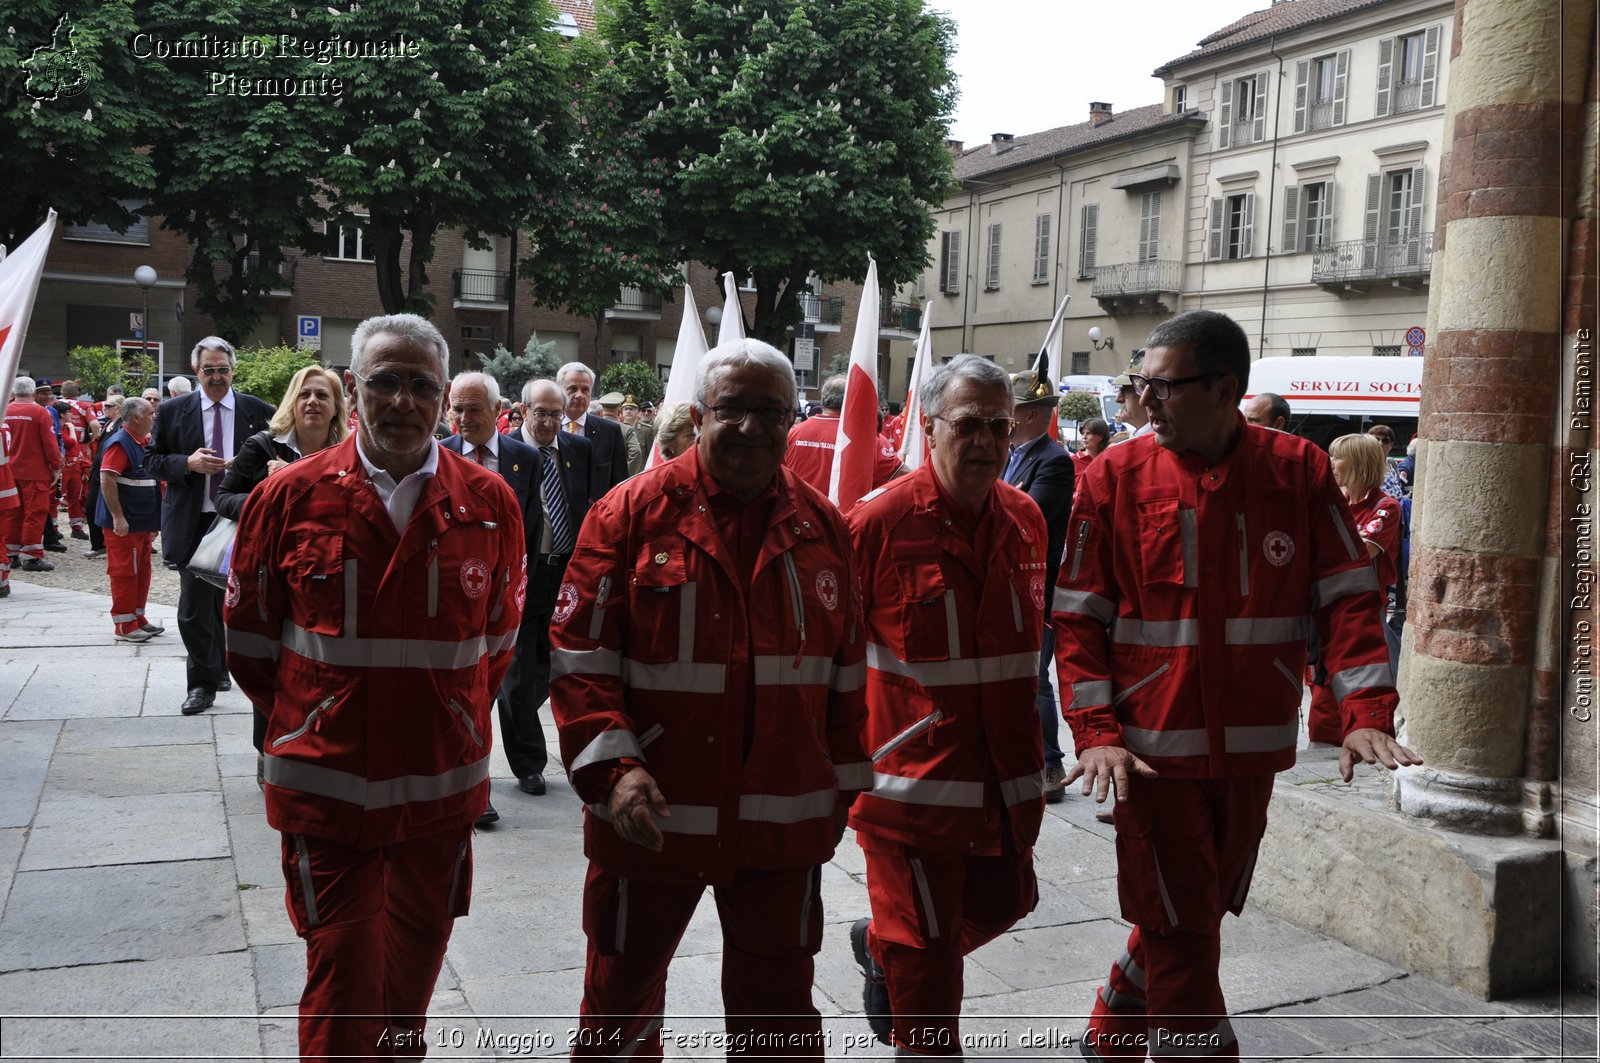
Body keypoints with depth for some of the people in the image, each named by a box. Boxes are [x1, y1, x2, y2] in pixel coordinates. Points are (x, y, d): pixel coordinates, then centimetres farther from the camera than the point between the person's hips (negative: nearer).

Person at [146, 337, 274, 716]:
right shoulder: (173, 411, 2)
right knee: (194, 607, 1)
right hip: (193, 523, 0)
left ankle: (216, 670, 28)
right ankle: (204, 683, 12)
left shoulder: (257, 411, 2)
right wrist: (188, 463, -13)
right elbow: (152, 460, 5)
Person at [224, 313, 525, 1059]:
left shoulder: (490, 504, -1)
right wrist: (307, 721, 10)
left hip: (442, 789, 2)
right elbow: (249, 639, 6)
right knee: (342, 984, 4)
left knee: (411, 981, 18)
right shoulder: (289, 496, -4)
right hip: (324, 792, -2)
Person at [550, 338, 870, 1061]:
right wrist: (613, 768, -18)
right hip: (651, 814, -2)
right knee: (620, 1002, 15)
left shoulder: (821, 527, 4)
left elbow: (845, 670, 9)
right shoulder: (633, 512, -5)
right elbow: (580, 655, -8)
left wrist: (843, 784, 10)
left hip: (782, 823, 2)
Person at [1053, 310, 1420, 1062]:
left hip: (1252, 749, 3)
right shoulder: (1116, 476, -6)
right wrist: (1097, 732, -15)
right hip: (1154, 746, -3)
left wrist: (1367, 713, -13)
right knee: (1182, 935, 1)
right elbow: (1078, 616, -6)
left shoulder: (1298, 470, -2)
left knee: (1189, 917, 18)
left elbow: (1347, 598, -1)